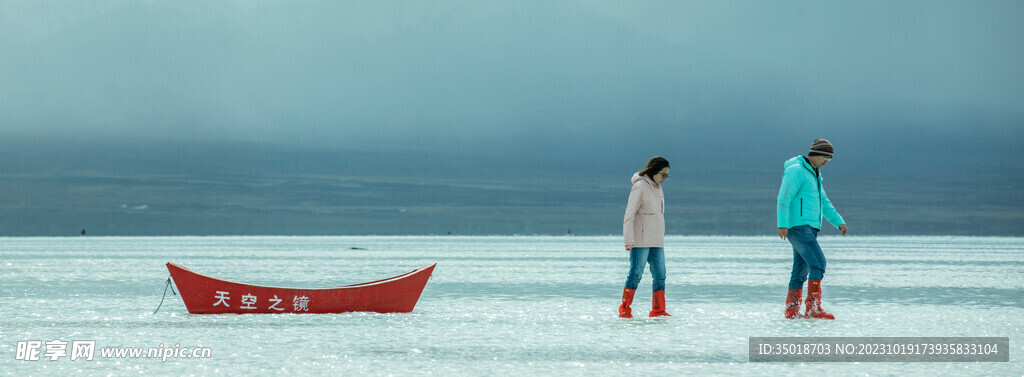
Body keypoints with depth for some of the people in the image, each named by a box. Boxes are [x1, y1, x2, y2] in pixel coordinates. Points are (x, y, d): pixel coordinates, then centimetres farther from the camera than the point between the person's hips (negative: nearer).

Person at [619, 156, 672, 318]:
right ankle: (625, 310, -2)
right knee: (636, 274, -7)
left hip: (656, 241, 8)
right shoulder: (640, 187, -10)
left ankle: (658, 310, 6)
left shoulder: (658, 189, 15)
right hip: (641, 241, -8)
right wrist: (629, 240, -20)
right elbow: (629, 215, -14)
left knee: (660, 275, 4)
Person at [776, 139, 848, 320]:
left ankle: (791, 311, 12)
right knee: (818, 263, -17)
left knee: (801, 270, 9)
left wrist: (839, 222, 16)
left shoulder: (814, 175, 21)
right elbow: (784, 197, -17)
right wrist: (783, 224, -26)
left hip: (809, 229, 10)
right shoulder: (796, 170, -9)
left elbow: (824, 203, 27)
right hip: (799, 227, -10)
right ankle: (813, 308, -21)